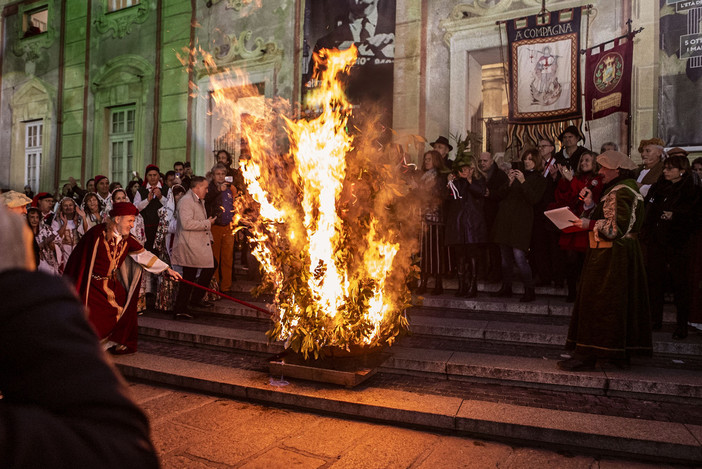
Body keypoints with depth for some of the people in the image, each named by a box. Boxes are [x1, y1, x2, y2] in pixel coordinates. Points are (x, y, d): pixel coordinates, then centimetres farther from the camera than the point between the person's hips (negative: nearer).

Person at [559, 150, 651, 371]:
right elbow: (603, 218, 17)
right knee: (621, 301, 13)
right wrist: (590, 204, 5)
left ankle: (587, 354, -6)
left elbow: (618, 227, -23)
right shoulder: (624, 189, 18)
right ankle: (622, 352, 21)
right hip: (625, 253, 11)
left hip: (611, 255, -11)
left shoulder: (621, 192, -15)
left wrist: (590, 224, -18)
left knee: (596, 302, -9)